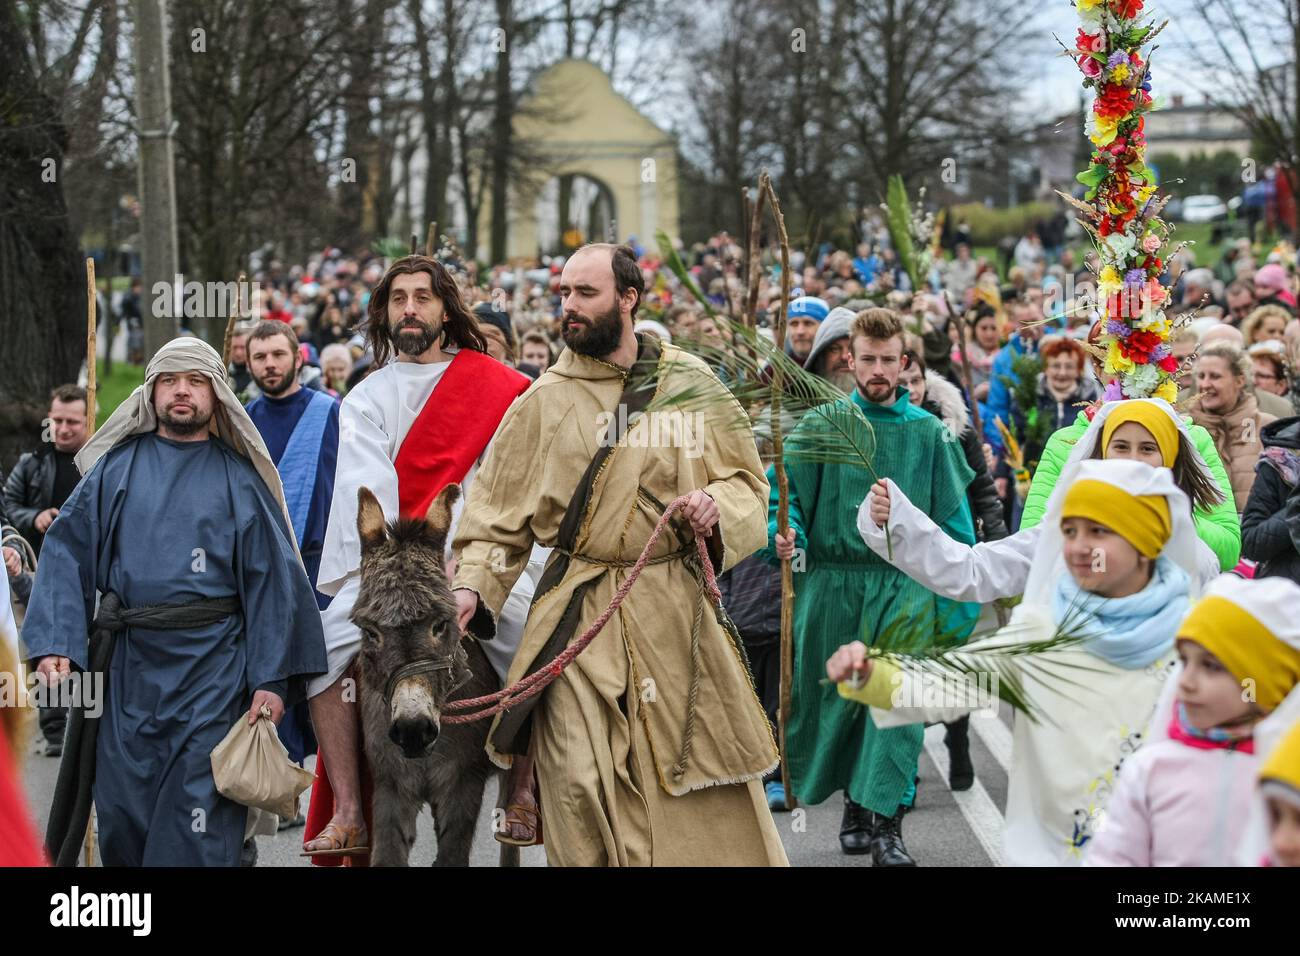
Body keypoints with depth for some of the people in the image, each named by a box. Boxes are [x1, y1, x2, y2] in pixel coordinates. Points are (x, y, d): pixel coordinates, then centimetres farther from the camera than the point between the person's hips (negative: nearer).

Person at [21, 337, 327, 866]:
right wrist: (53, 644, -11)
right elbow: (66, 555, 3)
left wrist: (272, 680, -8)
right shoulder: (117, 468, 9)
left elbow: (272, 580, 1)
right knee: (122, 812, 7)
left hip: (212, 667, -2)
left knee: (199, 823, -6)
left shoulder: (239, 479, 5)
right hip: (130, 665, 2)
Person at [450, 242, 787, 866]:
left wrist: (719, 508, -10)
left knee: (711, 799, 4)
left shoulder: (693, 383, 5)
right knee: (582, 793, -7)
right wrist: (472, 586, -13)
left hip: (680, 610, 1)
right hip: (578, 619, -1)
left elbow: (748, 483, 11)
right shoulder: (544, 402, 3)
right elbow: (499, 515, 2)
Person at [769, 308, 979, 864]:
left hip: (906, 583, -1)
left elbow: (953, 517, 8)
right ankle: (855, 800, 30)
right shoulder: (821, 425, 4)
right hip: (832, 582, 1)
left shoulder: (927, 432, 7)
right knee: (834, 699, 9)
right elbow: (784, 489, 2)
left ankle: (886, 823, -15)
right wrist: (783, 533, -20)